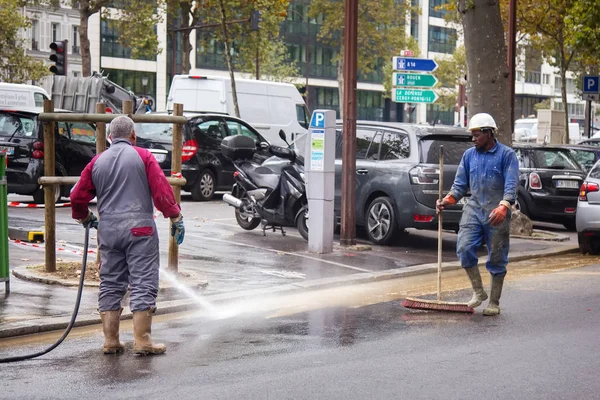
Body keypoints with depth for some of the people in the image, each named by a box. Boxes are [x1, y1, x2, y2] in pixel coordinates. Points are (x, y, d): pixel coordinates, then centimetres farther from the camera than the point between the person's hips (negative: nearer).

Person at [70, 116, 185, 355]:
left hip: (108, 230, 4)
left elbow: (78, 196, 11)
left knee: (110, 285, 11)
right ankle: (142, 341, -5)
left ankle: (110, 341, 12)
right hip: (139, 228, -4)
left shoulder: (97, 162, 10)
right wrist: (176, 217, -2)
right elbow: (162, 190, -9)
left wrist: (85, 218, 29)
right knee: (143, 284, -2)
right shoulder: (142, 156, -1)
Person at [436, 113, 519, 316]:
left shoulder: (507, 154, -3)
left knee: (497, 259, 2)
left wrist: (503, 206, -29)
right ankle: (478, 292, 5)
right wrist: (448, 200, -7)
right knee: (464, 249, -12)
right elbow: (460, 184, 11)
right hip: (473, 209, 4)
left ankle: (494, 302, 13)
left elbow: (511, 185, -13)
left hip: (496, 215, -4)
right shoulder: (469, 155, 12)